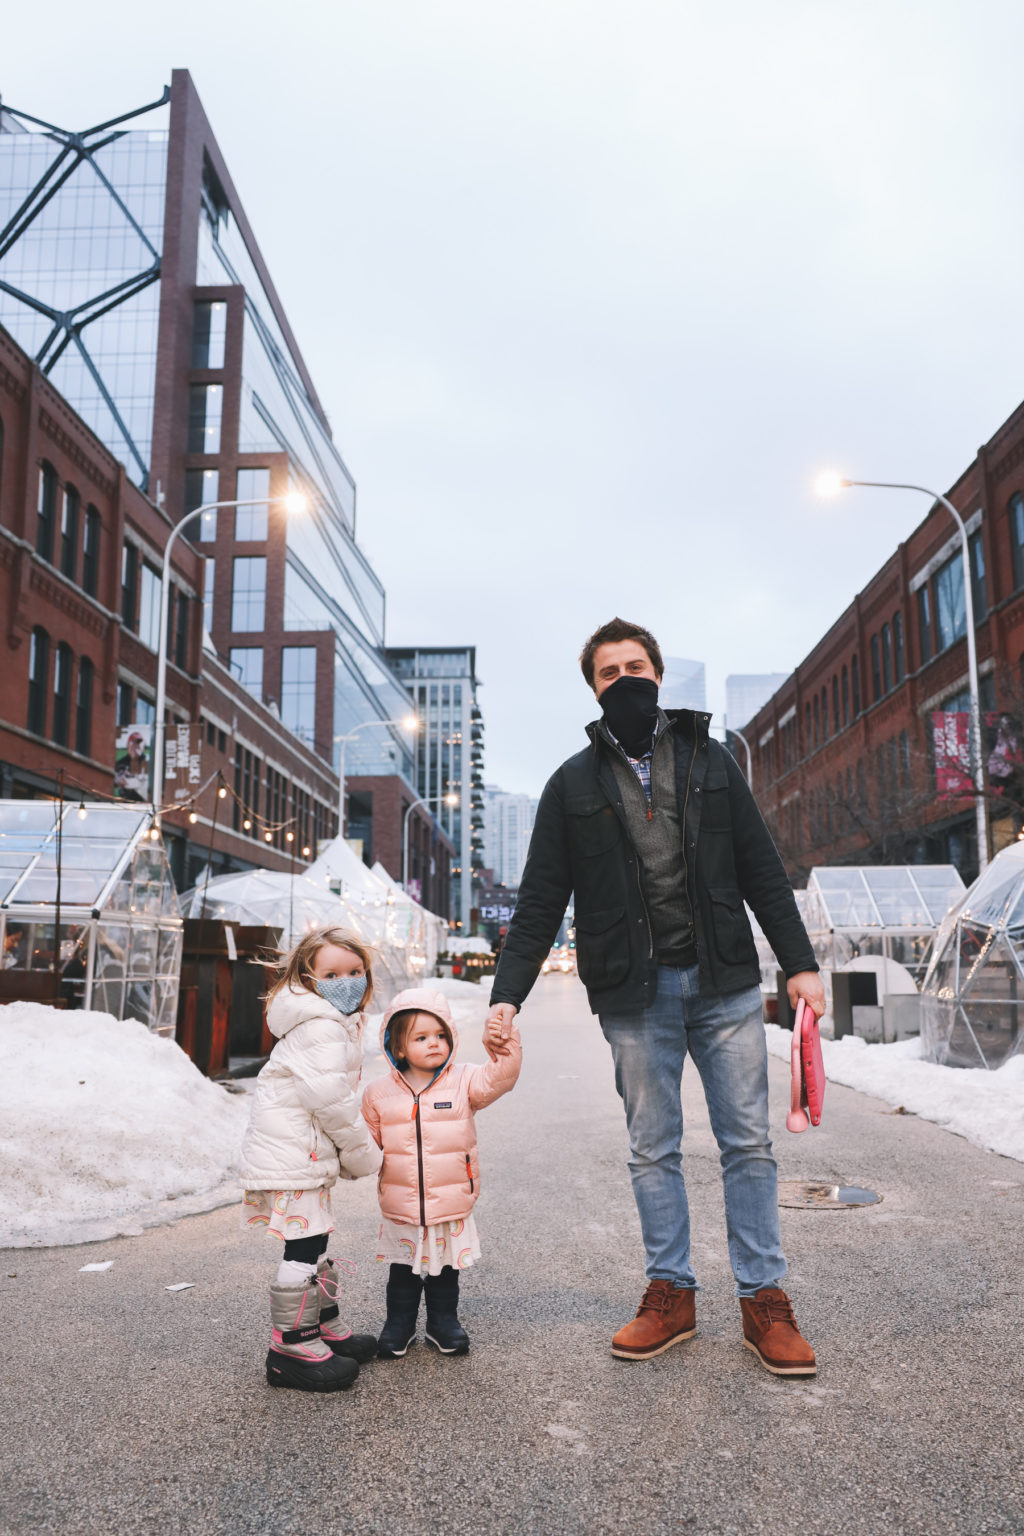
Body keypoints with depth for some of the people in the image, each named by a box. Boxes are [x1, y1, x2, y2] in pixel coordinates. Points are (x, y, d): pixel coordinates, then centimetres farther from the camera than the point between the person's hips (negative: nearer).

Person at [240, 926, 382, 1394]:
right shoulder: (322, 1027, -18)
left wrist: (352, 1149, 17)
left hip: (308, 1153, 11)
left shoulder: (337, 1022, 16)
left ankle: (323, 1326, 33)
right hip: (291, 1153, -11)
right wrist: (362, 1151, -11)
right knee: (305, 1247, -6)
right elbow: (329, 1096, -23)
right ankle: (293, 1347, 4)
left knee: (315, 1243, 20)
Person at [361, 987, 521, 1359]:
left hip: (451, 1208, 0)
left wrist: (504, 1049, -39)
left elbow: (497, 1080, -24)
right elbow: (367, 1140, 8)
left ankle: (444, 1322, 38)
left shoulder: (463, 1084, -7)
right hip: (400, 1211, 0)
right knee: (403, 1273, 16)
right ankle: (399, 1324, 37)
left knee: (445, 1271, 18)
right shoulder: (379, 1094, -4)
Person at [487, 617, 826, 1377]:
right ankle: (671, 1294, 21)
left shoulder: (709, 759, 8)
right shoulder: (574, 783, 6)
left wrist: (800, 962, 0)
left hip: (724, 982, 1)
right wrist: (508, 993, -3)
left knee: (749, 1143, 4)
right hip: (634, 995, 0)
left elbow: (762, 870, 8)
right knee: (653, 1149, 7)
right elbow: (540, 901, 5)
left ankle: (764, 1299, 16)